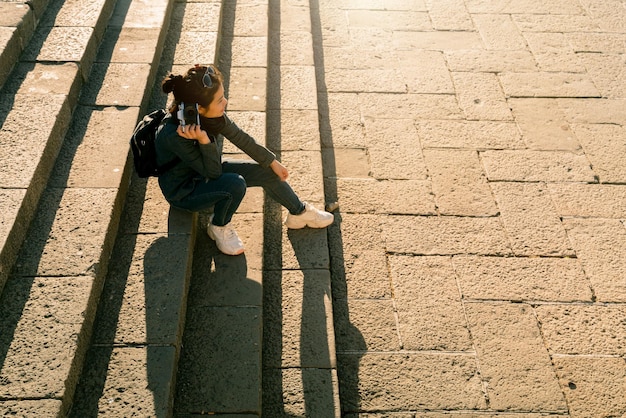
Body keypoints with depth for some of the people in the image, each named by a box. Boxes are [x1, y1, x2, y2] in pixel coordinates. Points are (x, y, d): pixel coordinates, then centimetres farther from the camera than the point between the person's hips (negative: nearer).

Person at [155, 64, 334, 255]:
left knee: (267, 172, 0)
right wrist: (204, 141, -44)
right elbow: (213, 173, -28)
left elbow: (239, 137, -3)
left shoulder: (210, 114, -18)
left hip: (207, 172, 7)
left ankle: (300, 213, 24)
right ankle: (219, 227, -2)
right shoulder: (173, 135, -36)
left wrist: (272, 161, 3)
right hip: (184, 192, -7)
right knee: (235, 184, -32)